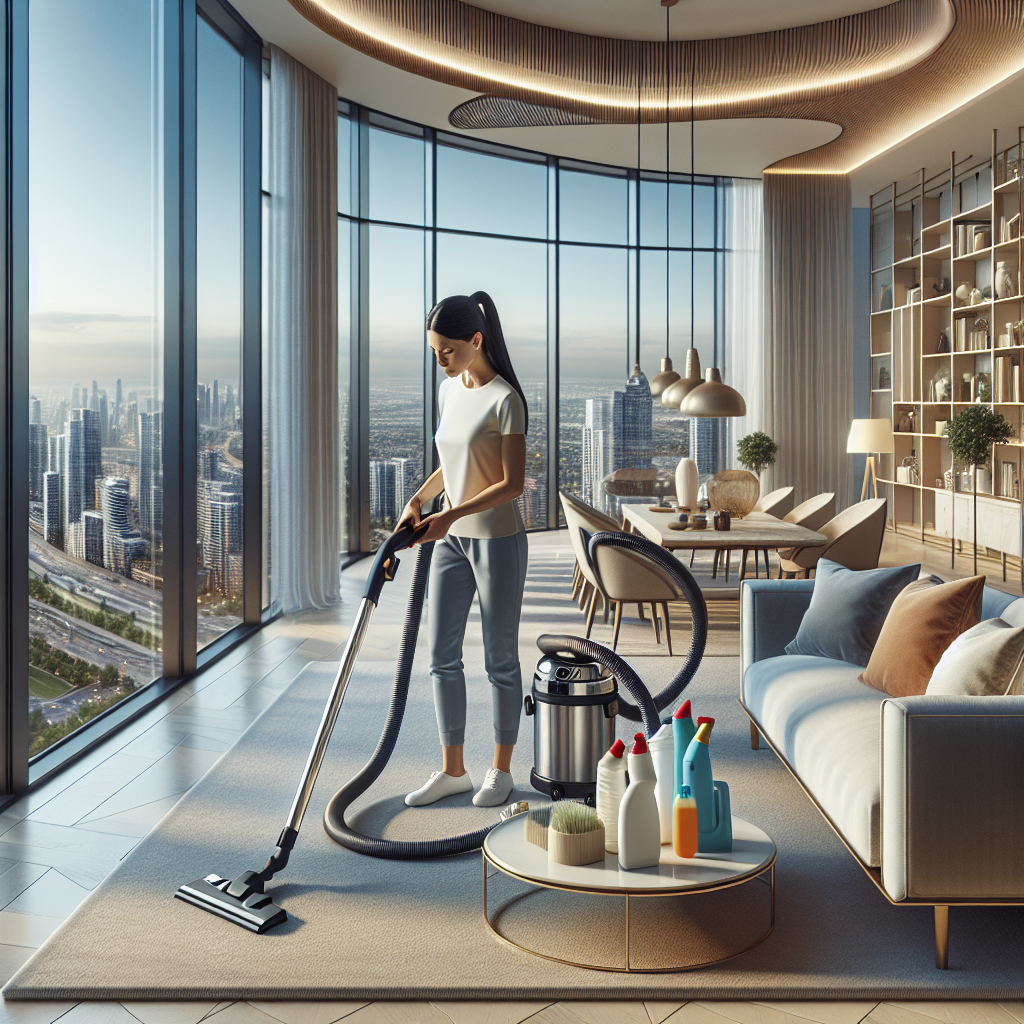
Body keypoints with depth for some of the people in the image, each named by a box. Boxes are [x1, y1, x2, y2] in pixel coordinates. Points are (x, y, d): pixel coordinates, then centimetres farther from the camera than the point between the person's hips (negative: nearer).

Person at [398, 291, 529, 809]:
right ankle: (452, 770, 21)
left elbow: (512, 483, -18)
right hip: (452, 540, 7)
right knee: (441, 654, 8)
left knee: (500, 659, 6)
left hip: (498, 540, -7)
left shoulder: (504, 399, -15)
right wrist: (419, 498, 0)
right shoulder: (449, 390, 8)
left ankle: (501, 770, 21)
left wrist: (452, 514, -25)